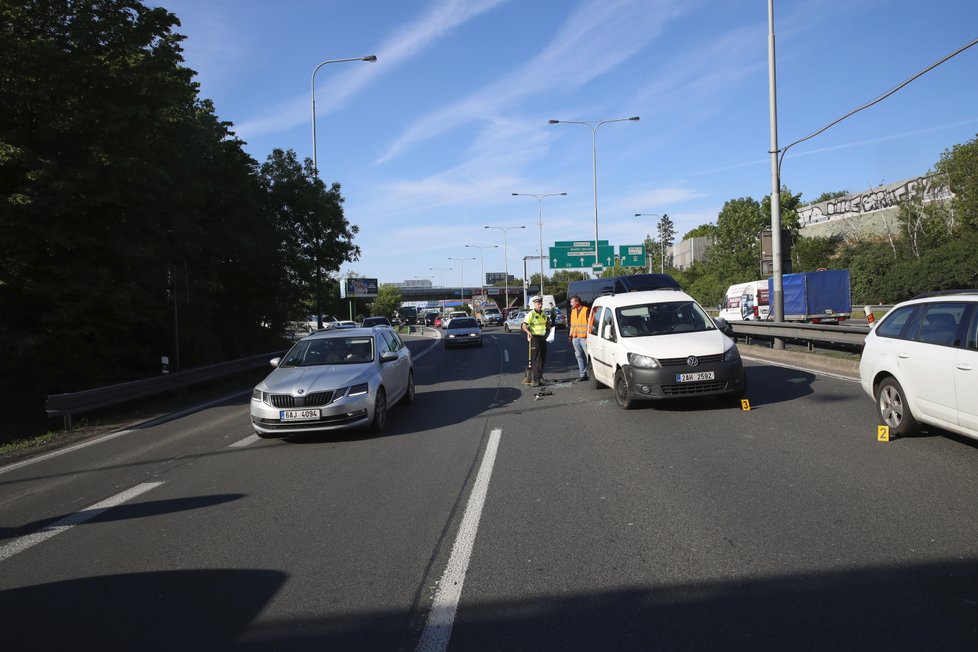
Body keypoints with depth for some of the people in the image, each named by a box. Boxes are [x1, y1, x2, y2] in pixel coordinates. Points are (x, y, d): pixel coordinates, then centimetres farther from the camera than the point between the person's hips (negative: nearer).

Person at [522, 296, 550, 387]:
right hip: (535, 338, -7)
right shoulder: (531, 314, -12)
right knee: (535, 359, -10)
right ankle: (535, 379, -10)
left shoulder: (543, 314, 11)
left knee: (542, 359, 13)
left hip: (543, 337, 7)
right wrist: (528, 332, -40)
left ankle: (540, 377, 25)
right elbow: (524, 325, -23)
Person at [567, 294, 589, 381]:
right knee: (579, 356, 9)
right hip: (575, 337, 7)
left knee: (588, 356, -5)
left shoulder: (586, 310, -8)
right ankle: (583, 374, 14)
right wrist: (570, 335, 17)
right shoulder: (573, 311, 16)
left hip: (584, 337, -7)